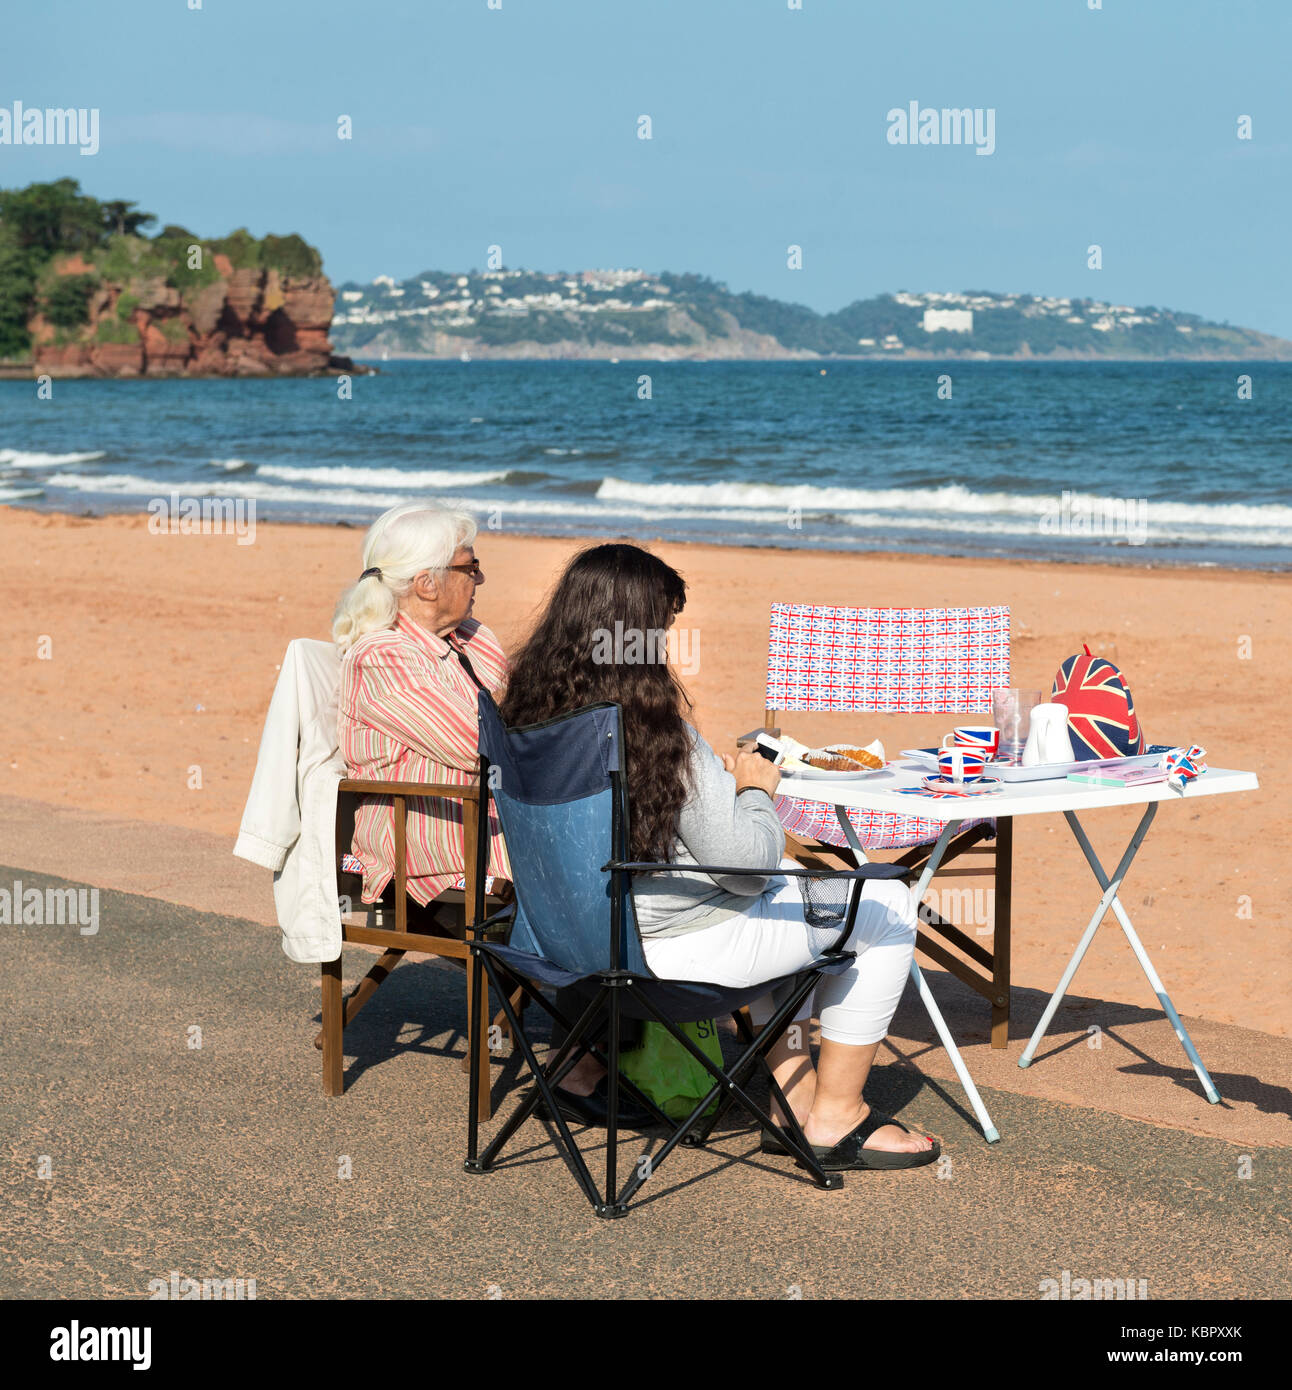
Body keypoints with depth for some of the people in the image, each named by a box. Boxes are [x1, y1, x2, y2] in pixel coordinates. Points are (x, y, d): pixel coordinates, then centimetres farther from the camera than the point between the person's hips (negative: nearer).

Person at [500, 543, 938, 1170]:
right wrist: (755, 789, -2)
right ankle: (836, 1119, 15)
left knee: (789, 886, 32)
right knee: (888, 905, 9)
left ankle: (793, 1091, 30)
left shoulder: (531, 712, -4)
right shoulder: (659, 734, -26)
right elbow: (748, 865, -19)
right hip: (676, 945, -8)